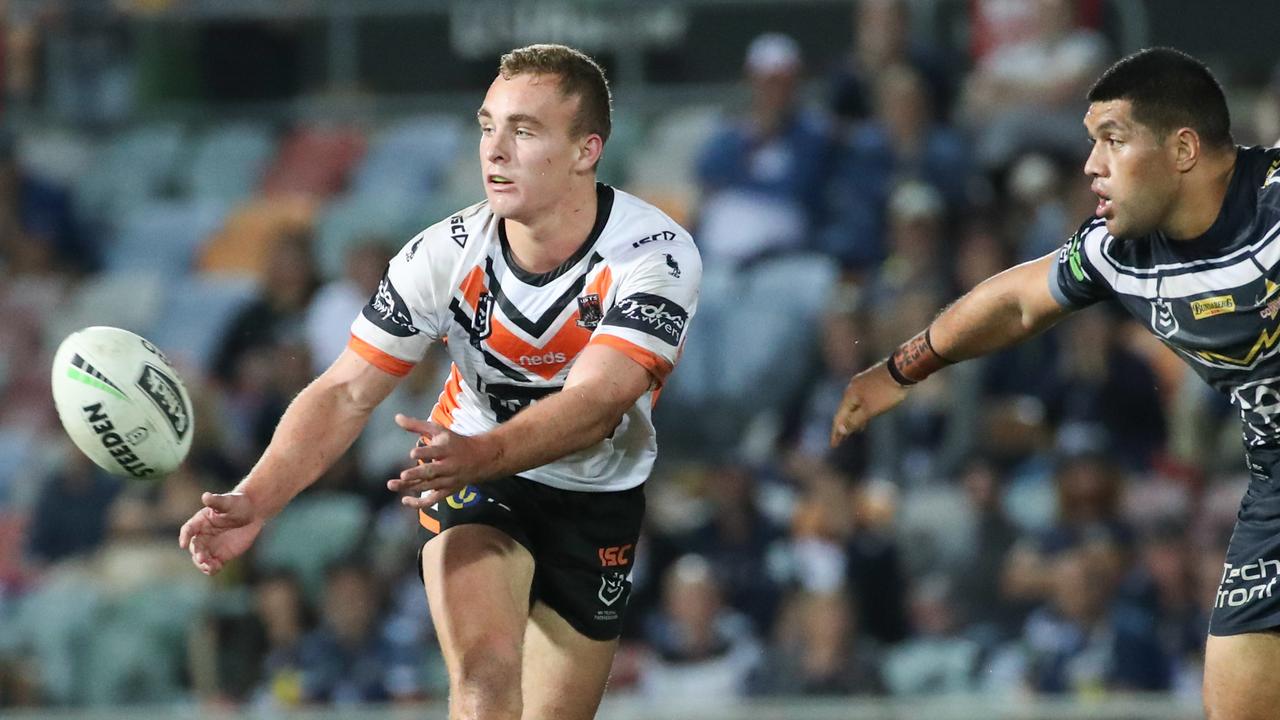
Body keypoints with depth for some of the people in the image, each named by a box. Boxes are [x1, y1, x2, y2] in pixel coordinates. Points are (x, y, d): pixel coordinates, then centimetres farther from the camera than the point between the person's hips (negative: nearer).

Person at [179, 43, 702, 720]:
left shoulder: (658, 254, -25)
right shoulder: (443, 255, -19)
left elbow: (595, 402, -38)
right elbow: (344, 393, -18)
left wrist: (481, 455, -57)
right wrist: (256, 500, -35)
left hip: (597, 504, 1)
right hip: (474, 485, 0)